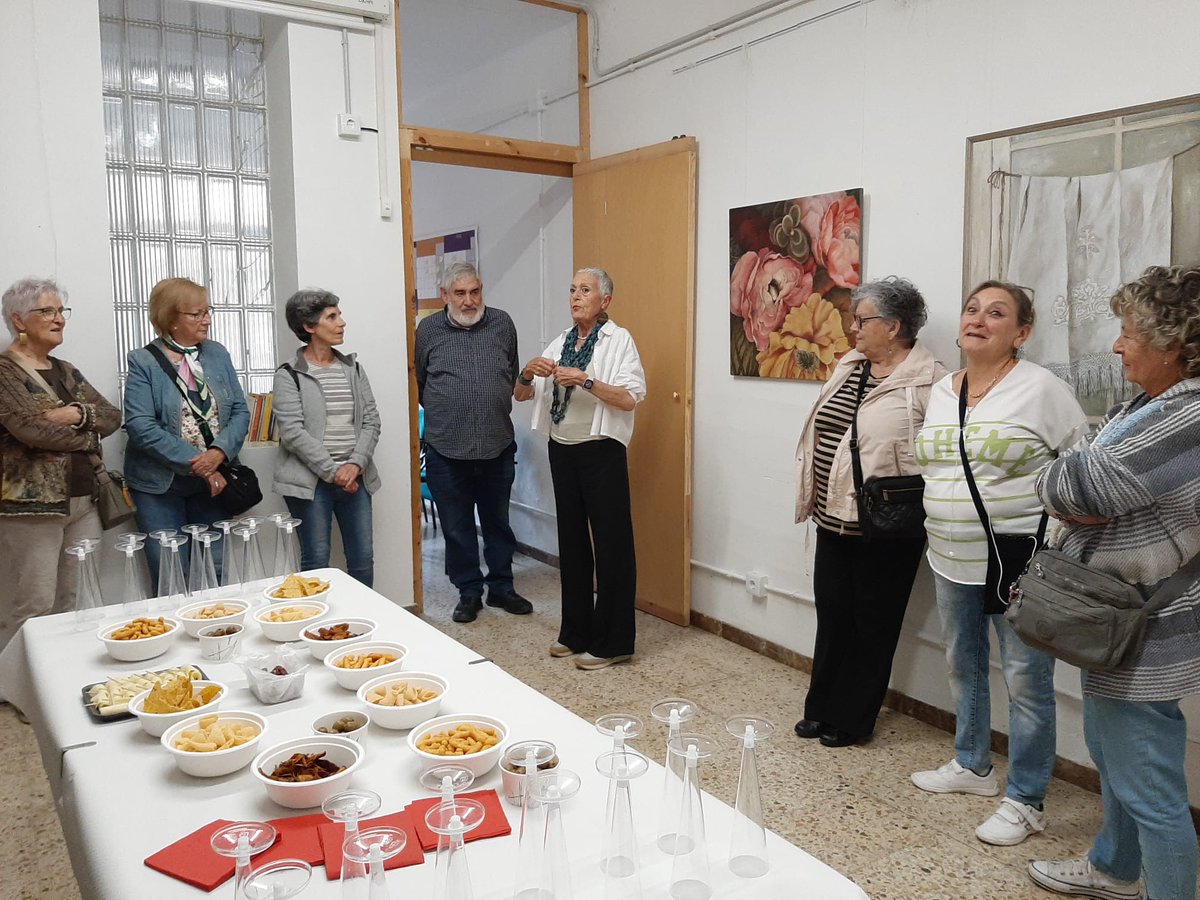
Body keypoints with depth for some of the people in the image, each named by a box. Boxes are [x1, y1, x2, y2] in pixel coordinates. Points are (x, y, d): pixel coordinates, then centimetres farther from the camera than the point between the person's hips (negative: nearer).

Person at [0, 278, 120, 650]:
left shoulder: (65, 371, 17)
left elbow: (113, 417, 9)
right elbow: (32, 429, -18)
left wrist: (79, 414, -11)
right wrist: (87, 436, -3)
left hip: (83, 501, 7)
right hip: (30, 507, -7)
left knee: (81, 606, 8)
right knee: (32, 612, -3)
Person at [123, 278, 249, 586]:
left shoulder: (218, 354, 7)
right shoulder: (143, 362, -6)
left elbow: (240, 410, 4)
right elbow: (141, 426, -15)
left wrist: (220, 451, -15)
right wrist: (197, 464, -19)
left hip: (213, 480, 4)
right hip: (161, 485, -4)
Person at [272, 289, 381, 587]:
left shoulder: (353, 368, 11)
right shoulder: (289, 375, -4)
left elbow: (371, 421, 5)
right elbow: (292, 432, -12)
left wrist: (355, 464, -10)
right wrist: (333, 471, -16)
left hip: (355, 479, 4)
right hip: (310, 481, -4)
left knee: (363, 558, 6)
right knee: (316, 561, 2)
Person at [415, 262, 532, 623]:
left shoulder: (502, 324, 4)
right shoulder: (428, 329, -1)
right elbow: (417, 383, 8)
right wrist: (444, 415, 11)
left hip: (498, 447, 2)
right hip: (447, 450, -1)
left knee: (498, 523, 15)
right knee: (457, 529, 9)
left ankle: (501, 587, 30)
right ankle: (469, 592, 24)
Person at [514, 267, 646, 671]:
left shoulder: (619, 339, -5)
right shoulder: (560, 343, 12)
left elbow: (631, 398, -15)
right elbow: (521, 395, 11)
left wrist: (586, 381, -24)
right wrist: (528, 373, -10)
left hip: (600, 451, -6)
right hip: (562, 451, 6)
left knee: (610, 543, -2)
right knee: (572, 539, 13)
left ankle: (613, 641, 8)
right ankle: (576, 631, 26)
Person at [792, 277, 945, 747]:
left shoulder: (928, 381, -13)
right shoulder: (849, 366, 9)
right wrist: (814, 497, 16)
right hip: (834, 519, 7)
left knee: (872, 625, 9)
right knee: (831, 616, 15)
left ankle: (852, 720, 25)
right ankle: (821, 709, 31)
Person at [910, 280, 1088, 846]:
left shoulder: (1042, 389, -11)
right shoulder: (940, 392, 8)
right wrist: (939, 525, 14)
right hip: (951, 561, 7)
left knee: (1026, 682, 3)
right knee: (963, 668, 19)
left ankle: (1025, 801, 19)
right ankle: (972, 766, 39)